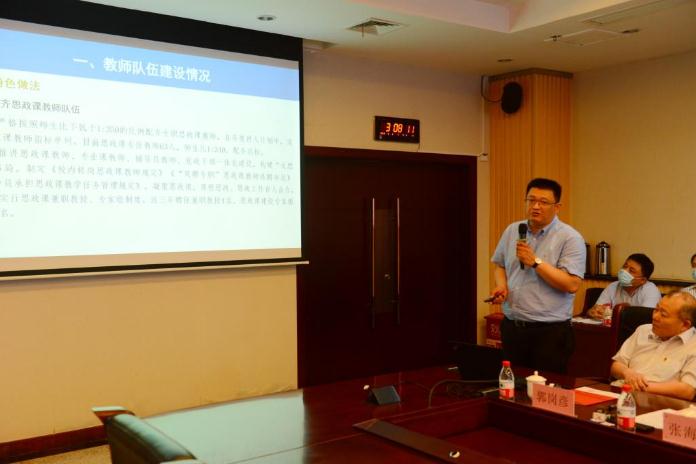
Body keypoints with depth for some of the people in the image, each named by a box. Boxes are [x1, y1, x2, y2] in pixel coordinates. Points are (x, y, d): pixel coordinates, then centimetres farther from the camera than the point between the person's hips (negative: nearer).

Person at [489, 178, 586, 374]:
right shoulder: (512, 231, 9)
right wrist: (501, 285, 1)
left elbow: (572, 284, -18)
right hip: (511, 326, 5)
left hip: (550, 331, -5)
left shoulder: (570, 238, -9)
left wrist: (535, 261, -20)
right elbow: (499, 264, 21)